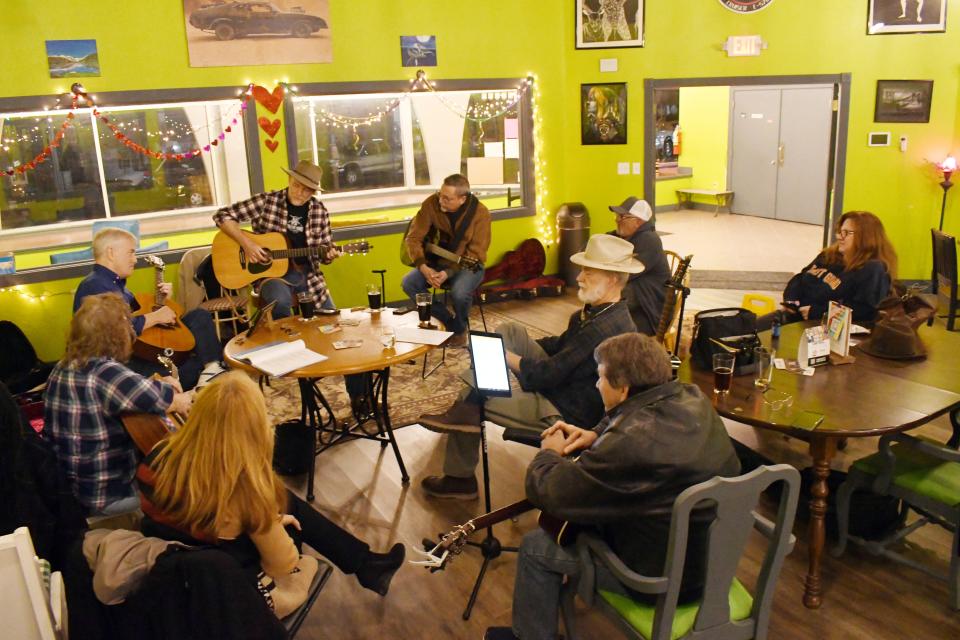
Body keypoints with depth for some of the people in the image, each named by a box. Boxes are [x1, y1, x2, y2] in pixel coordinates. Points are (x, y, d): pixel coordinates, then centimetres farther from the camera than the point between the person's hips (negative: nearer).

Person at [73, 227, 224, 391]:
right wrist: (156, 316, -16)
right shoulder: (94, 286, -14)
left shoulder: (117, 283, 19)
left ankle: (213, 367, -20)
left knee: (200, 316, 0)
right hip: (124, 364, -10)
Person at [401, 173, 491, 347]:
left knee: (460, 292, -34)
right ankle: (447, 322, -4)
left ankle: (459, 330, -1)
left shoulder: (480, 213, -19)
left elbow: (475, 254, -19)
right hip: (436, 261, 4)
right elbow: (413, 237, -9)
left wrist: (448, 273, -30)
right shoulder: (431, 204, -13)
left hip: (467, 265, -4)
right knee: (408, 283, -19)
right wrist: (423, 267, -25)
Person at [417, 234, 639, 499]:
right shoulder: (598, 311, 2)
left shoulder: (604, 328, -30)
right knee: (510, 331, 1)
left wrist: (505, 356, -11)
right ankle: (460, 413, -4)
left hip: (565, 414, -10)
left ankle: (459, 479, 18)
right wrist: (515, 349, 3)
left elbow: (547, 375, -26)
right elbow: (561, 344, 14)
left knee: (469, 406, -6)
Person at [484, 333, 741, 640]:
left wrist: (549, 452, -3)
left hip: (667, 579, -8)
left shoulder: (628, 445, -36)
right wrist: (596, 435, 2)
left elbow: (544, 491, -25)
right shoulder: (693, 398, -10)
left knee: (535, 546, 6)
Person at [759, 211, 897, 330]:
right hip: (794, 314, 8)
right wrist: (790, 300, 0)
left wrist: (818, 312, -23)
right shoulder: (830, 255, 15)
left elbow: (864, 310, -23)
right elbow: (799, 279, 22)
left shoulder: (873, 270, -11)